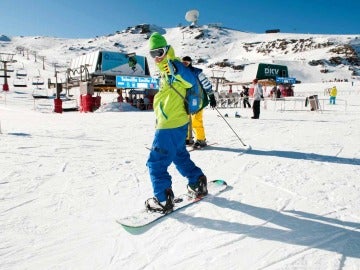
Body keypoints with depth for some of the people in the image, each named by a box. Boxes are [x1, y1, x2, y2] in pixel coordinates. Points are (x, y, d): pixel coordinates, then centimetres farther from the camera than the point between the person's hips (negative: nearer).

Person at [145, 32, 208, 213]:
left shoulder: (172, 66, -12)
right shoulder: (164, 70, 18)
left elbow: (190, 81, -31)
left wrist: (177, 69, -47)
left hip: (171, 124, -11)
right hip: (176, 123, 11)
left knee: (156, 162, -5)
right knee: (180, 156, 24)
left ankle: (163, 200, 2)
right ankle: (198, 184, 33)